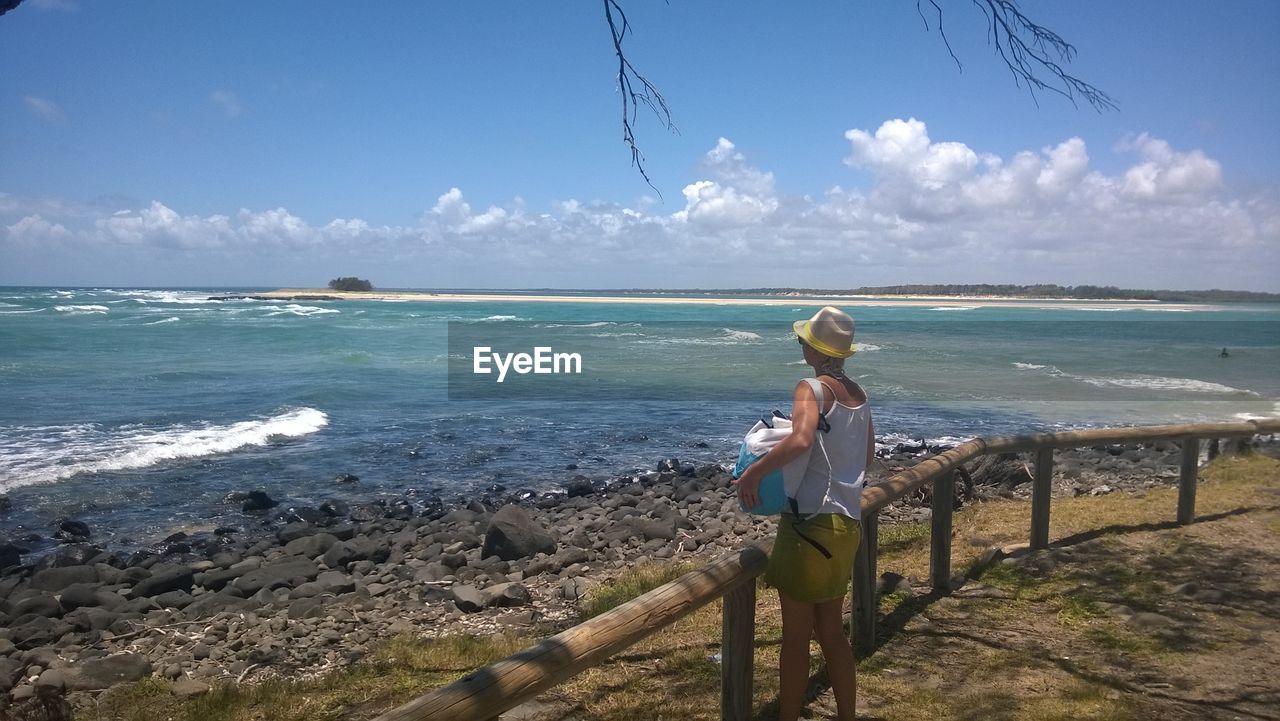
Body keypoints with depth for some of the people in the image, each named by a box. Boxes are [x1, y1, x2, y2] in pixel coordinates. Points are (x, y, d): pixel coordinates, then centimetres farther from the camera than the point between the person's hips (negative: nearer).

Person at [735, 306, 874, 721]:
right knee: (831, 632, 19)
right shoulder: (858, 394, 11)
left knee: (796, 636, 4)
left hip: (812, 522, -8)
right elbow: (868, 456, 21)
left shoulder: (813, 388, -13)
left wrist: (753, 472, -24)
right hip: (846, 523, 8)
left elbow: (801, 439, -32)